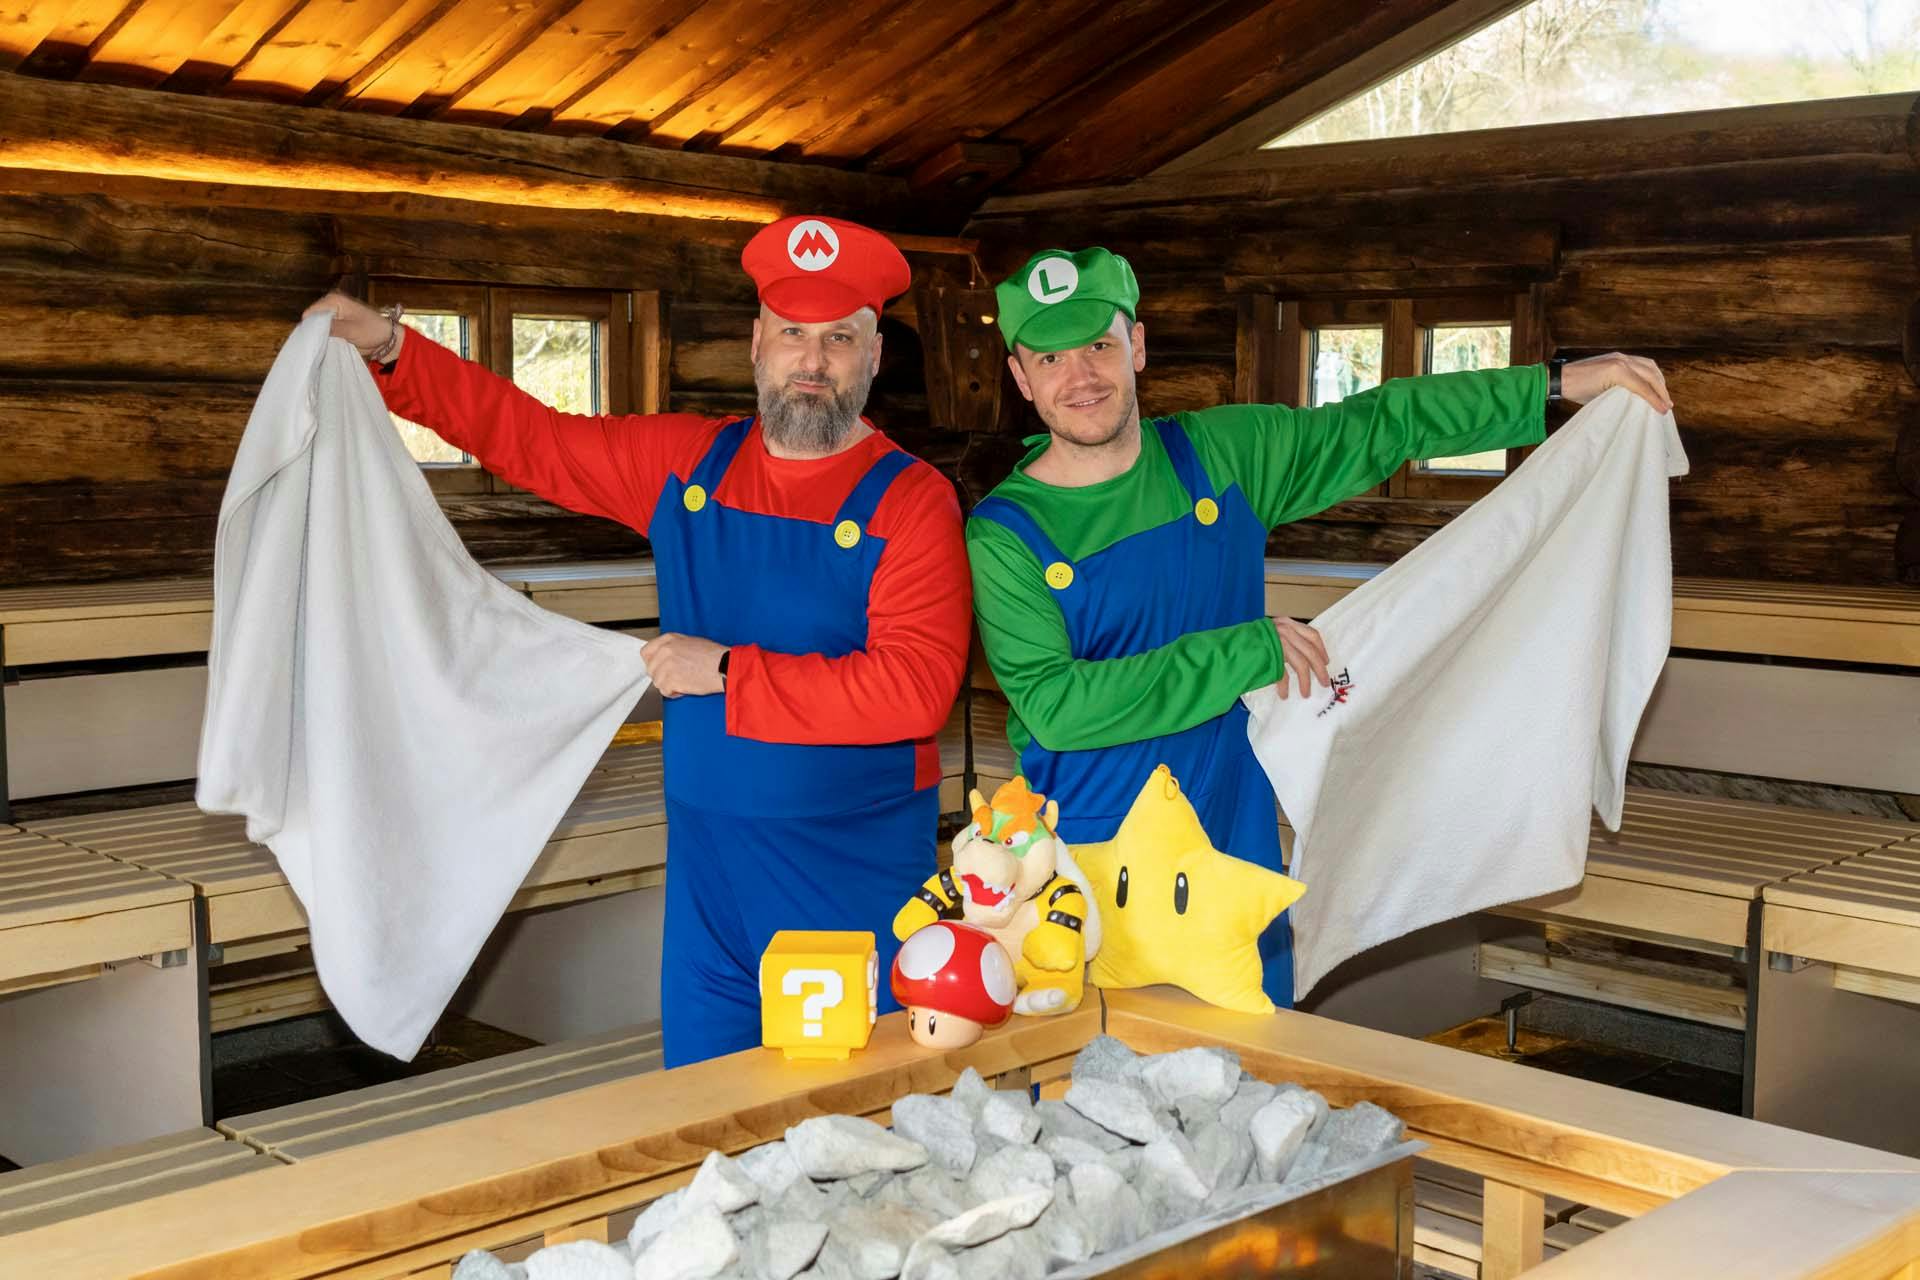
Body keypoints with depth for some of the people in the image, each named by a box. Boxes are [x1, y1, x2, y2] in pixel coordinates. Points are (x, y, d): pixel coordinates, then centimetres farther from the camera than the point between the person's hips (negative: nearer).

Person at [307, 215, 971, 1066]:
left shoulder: (909, 499, -10)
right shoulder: (689, 462, 7)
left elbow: (917, 689, -21)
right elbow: (528, 439, 18)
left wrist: (728, 673, -18)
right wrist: (390, 350, 11)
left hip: (857, 880, -4)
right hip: (708, 868, 5)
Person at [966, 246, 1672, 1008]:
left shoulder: (1220, 454, 1)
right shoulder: (1004, 533, -10)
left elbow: (1378, 428, 12)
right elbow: (1053, 704, -21)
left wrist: (1557, 387, 10)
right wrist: (1249, 653, -20)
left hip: (1236, 862, 4)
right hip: (1087, 890, -3)